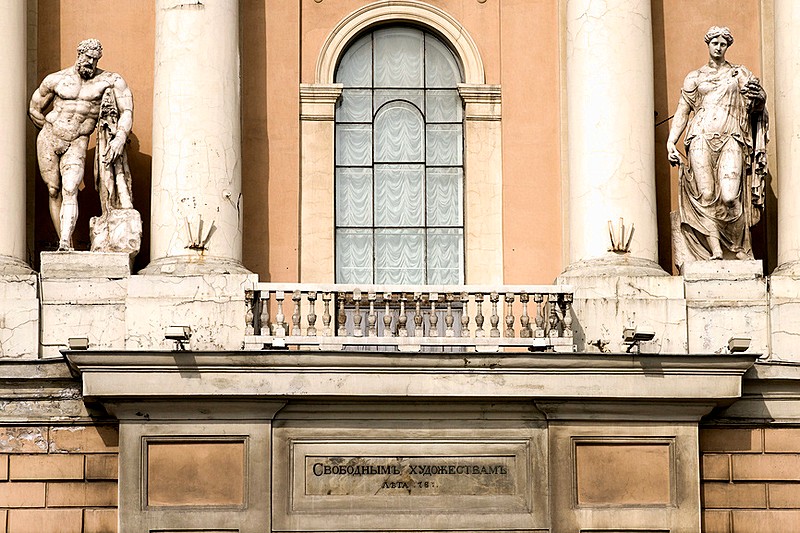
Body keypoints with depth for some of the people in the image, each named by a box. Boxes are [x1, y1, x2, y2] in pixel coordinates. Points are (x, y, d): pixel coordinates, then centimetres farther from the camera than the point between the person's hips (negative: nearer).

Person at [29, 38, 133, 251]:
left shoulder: (109, 80, -4)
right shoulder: (56, 80, 1)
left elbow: (126, 110, -9)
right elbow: (34, 110, 13)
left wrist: (120, 138, -23)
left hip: (76, 145, -2)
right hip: (48, 139, 2)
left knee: (70, 191, -19)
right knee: (54, 192, 4)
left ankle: (65, 243, -31)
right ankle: (64, 244, 12)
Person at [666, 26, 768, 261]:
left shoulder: (739, 74, 18)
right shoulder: (695, 77, 19)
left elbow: (760, 99, 9)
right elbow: (682, 112, 17)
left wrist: (758, 95, -16)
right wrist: (671, 142, 4)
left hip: (730, 139, -1)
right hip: (701, 138, 1)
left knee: (730, 196, -18)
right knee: (706, 195, -14)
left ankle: (741, 247, -3)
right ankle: (715, 251, -17)